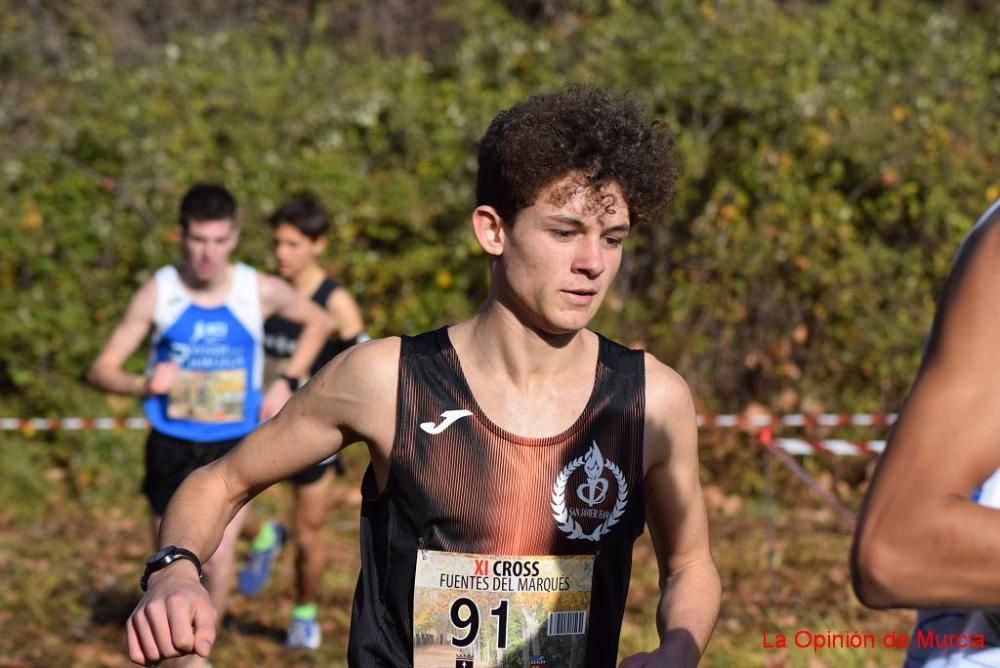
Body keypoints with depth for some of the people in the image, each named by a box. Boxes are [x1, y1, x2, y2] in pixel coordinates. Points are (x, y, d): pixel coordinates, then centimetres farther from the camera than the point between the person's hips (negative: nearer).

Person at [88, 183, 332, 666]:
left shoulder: (261, 292, -7)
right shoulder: (157, 294, -9)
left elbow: (318, 323, 13)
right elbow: (102, 370, -5)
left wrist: (286, 383, 2)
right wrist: (143, 385, -26)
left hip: (234, 447, 0)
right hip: (172, 446, 1)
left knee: (217, 561, -14)